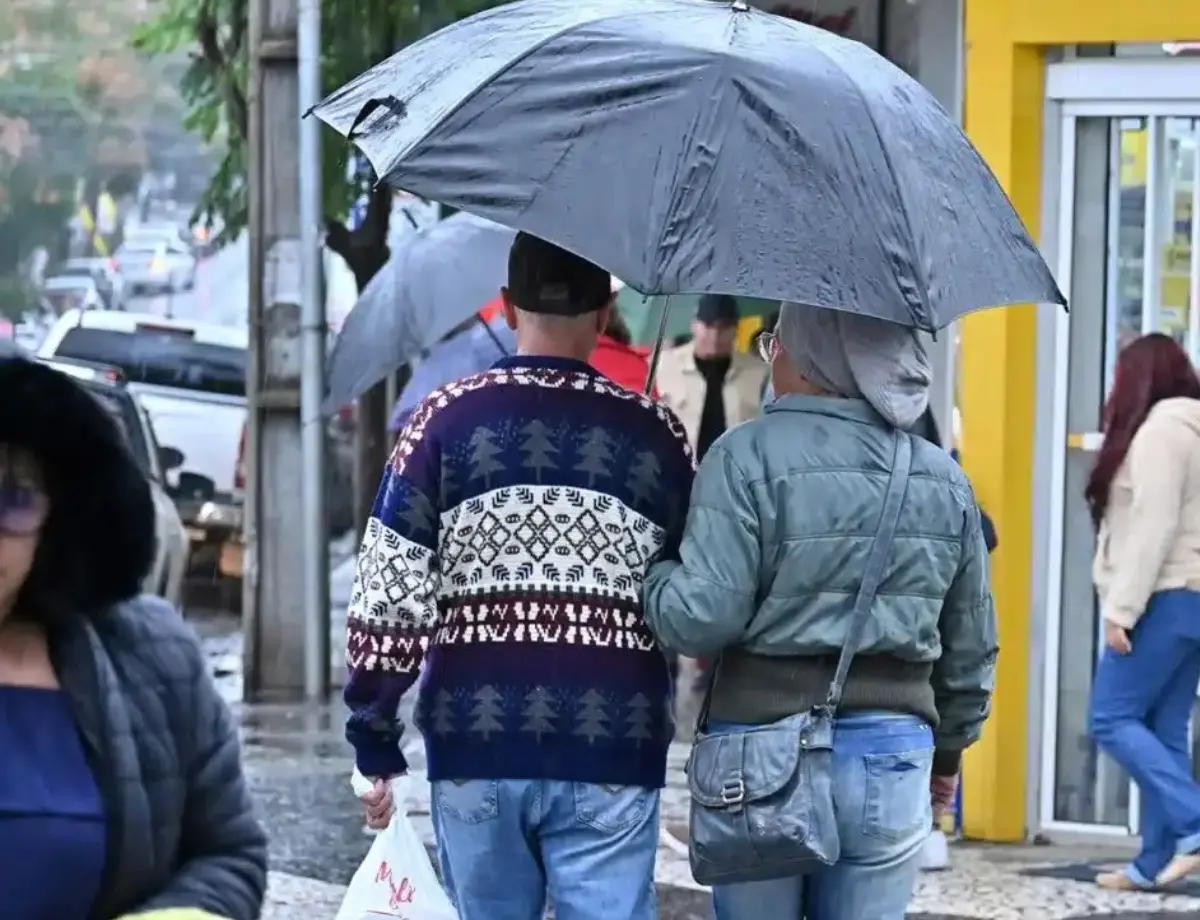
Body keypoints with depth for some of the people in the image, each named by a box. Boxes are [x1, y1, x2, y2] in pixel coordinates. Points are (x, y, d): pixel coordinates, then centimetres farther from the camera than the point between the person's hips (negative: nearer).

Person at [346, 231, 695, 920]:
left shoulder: (446, 421, 0)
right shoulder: (654, 432, 1)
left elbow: (389, 598, -3)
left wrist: (376, 744, 3)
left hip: (476, 741, 1)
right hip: (612, 749, -1)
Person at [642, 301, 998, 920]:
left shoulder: (748, 455, -9)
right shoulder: (945, 478, 8)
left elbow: (702, 618, -15)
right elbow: (973, 649, 14)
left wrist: (652, 577, 5)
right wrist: (948, 749, 28)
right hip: (895, 755, 4)